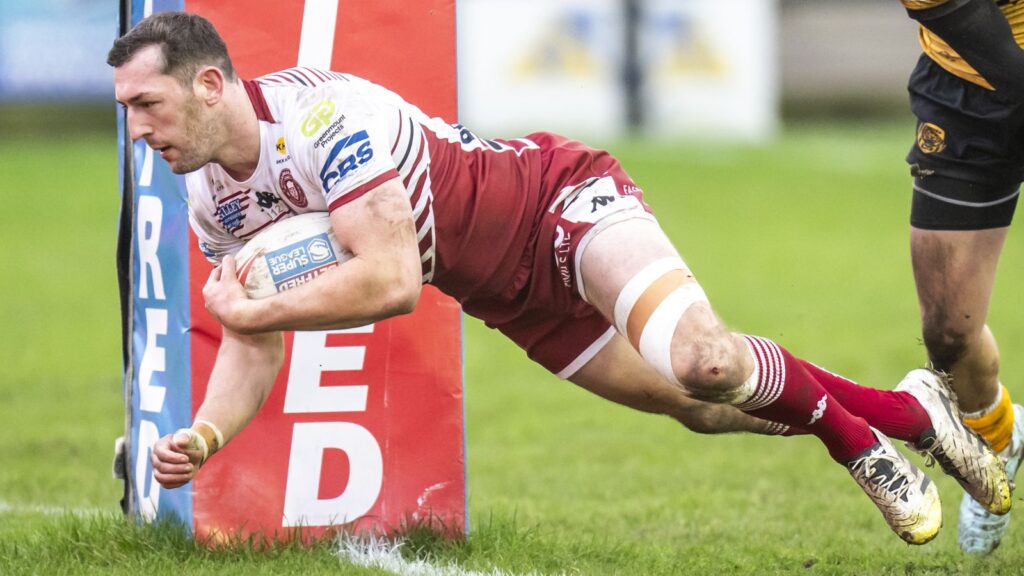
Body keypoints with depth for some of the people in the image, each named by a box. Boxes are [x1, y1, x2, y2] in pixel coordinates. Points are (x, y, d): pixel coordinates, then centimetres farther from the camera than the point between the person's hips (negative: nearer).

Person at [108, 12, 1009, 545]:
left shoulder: (316, 115, -31)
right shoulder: (212, 201, -4)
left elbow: (391, 282, -37)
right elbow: (255, 351, 3)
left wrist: (245, 308, -29)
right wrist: (202, 436, -17)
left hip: (562, 199, -8)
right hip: (505, 297, 8)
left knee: (699, 361, -29)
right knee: (692, 399, 10)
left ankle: (856, 438, -1)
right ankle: (904, 408, 28)